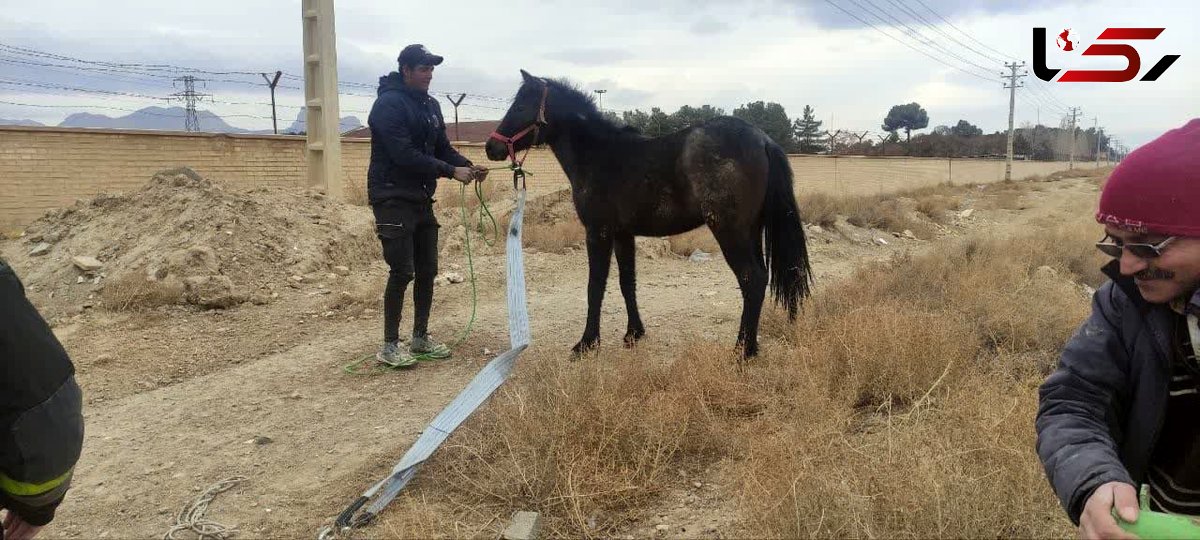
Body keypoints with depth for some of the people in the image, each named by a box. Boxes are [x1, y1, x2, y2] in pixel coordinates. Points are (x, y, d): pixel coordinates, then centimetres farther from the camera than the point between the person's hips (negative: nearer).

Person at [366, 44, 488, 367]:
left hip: (421, 199, 8)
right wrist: (451, 171, -23)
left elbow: (442, 147, 14)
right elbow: (404, 155, -23)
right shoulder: (389, 103, -14)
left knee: (427, 270, 11)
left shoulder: (430, 105, 12)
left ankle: (421, 338, 23)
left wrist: (469, 166, -5)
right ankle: (389, 346, 1)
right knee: (402, 272, -9)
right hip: (393, 198, -8)